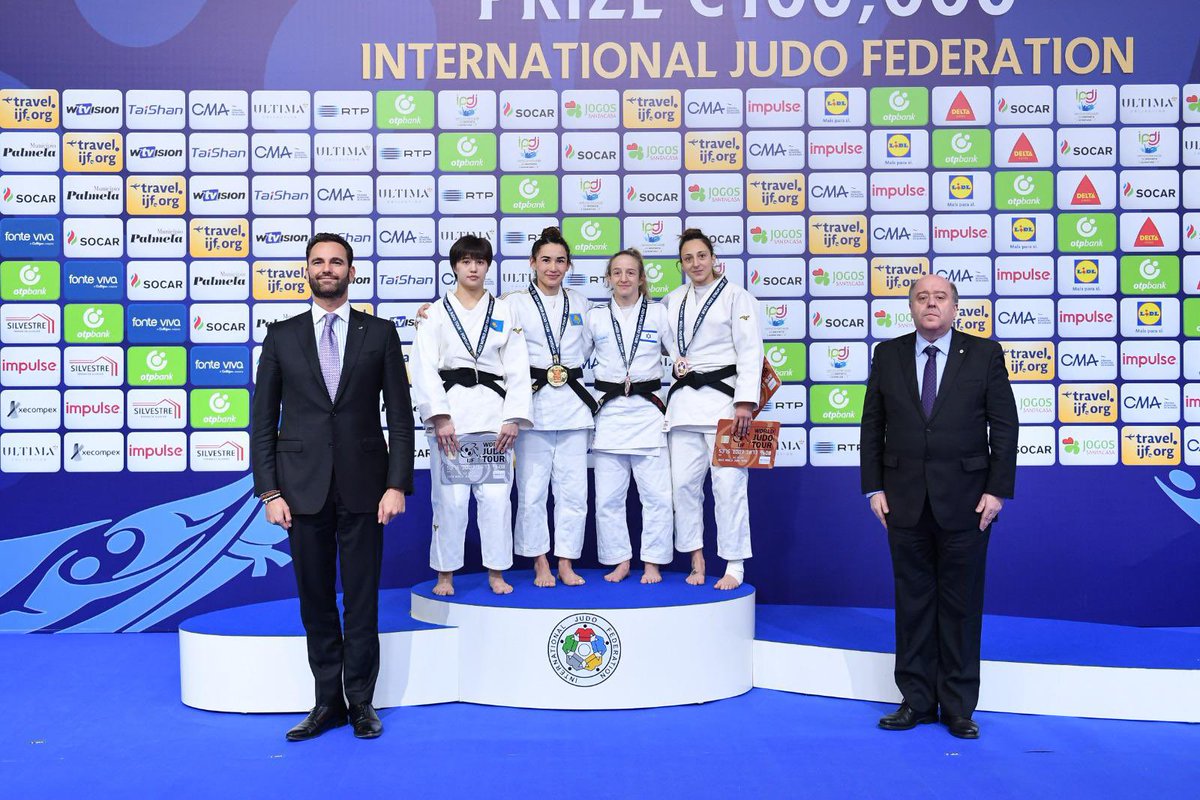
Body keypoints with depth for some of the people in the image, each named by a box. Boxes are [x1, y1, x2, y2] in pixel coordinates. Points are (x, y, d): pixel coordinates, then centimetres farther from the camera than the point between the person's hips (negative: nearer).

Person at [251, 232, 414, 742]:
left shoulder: (379, 333, 4)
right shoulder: (282, 336, 6)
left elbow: (400, 416, 1)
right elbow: (263, 419, 5)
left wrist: (397, 484, -7)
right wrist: (269, 491, -3)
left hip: (363, 485, -1)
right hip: (303, 486, 1)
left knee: (362, 596, 6)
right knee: (315, 597, 8)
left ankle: (361, 700, 19)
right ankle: (328, 701, 21)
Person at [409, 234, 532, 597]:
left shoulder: (505, 312, 11)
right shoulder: (435, 313, 7)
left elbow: (518, 369, 5)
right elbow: (425, 369, -2)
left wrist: (512, 418, -5)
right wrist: (439, 417, -13)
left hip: (494, 410, 1)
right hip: (450, 409, -1)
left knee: (495, 495, 1)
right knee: (449, 496, -1)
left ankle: (496, 572, 14)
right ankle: (445, 574, 13)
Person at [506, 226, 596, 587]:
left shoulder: (579, 303, 14)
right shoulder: (515, 302, 2)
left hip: (573, 402, 3)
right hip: (533, 400, -3)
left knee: (573, 488, 4)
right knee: (532, 489, -1)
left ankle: (566, 563, 15)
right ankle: (540, 564, 13)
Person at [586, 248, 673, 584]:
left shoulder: (659, 313, 5)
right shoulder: (595, 317, 8)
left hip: (648, 410, -1)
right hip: (609, 411, 1)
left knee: (656, 494, -1)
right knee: (608, 497, 4)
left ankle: (652, 563, 12)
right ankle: (619, 561, 18)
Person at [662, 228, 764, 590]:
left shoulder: (735, 296, 0)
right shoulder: (673, 302, 15)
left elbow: (750, 351, -6)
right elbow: (666, 345, 28)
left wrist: (745, 402, -15)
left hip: (723, 395, -5)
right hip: (684, 399, 5)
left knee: (728, 482, -7)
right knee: (683, 482, 4)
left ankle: (735, 566, 2)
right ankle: (696, 560, 16)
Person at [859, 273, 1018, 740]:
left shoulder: (984, 354, 1)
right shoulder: (888, 355, 6)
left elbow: (1004, 425, -1)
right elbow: (872, 426, 6)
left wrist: (997, 490, -8)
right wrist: (874, 488, 0)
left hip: (964, 499, -2)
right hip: (905, 499, 2)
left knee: (961, 602, 6)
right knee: (913, 600, 8)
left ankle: (958, 707, 18)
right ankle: (917, 701, 20)